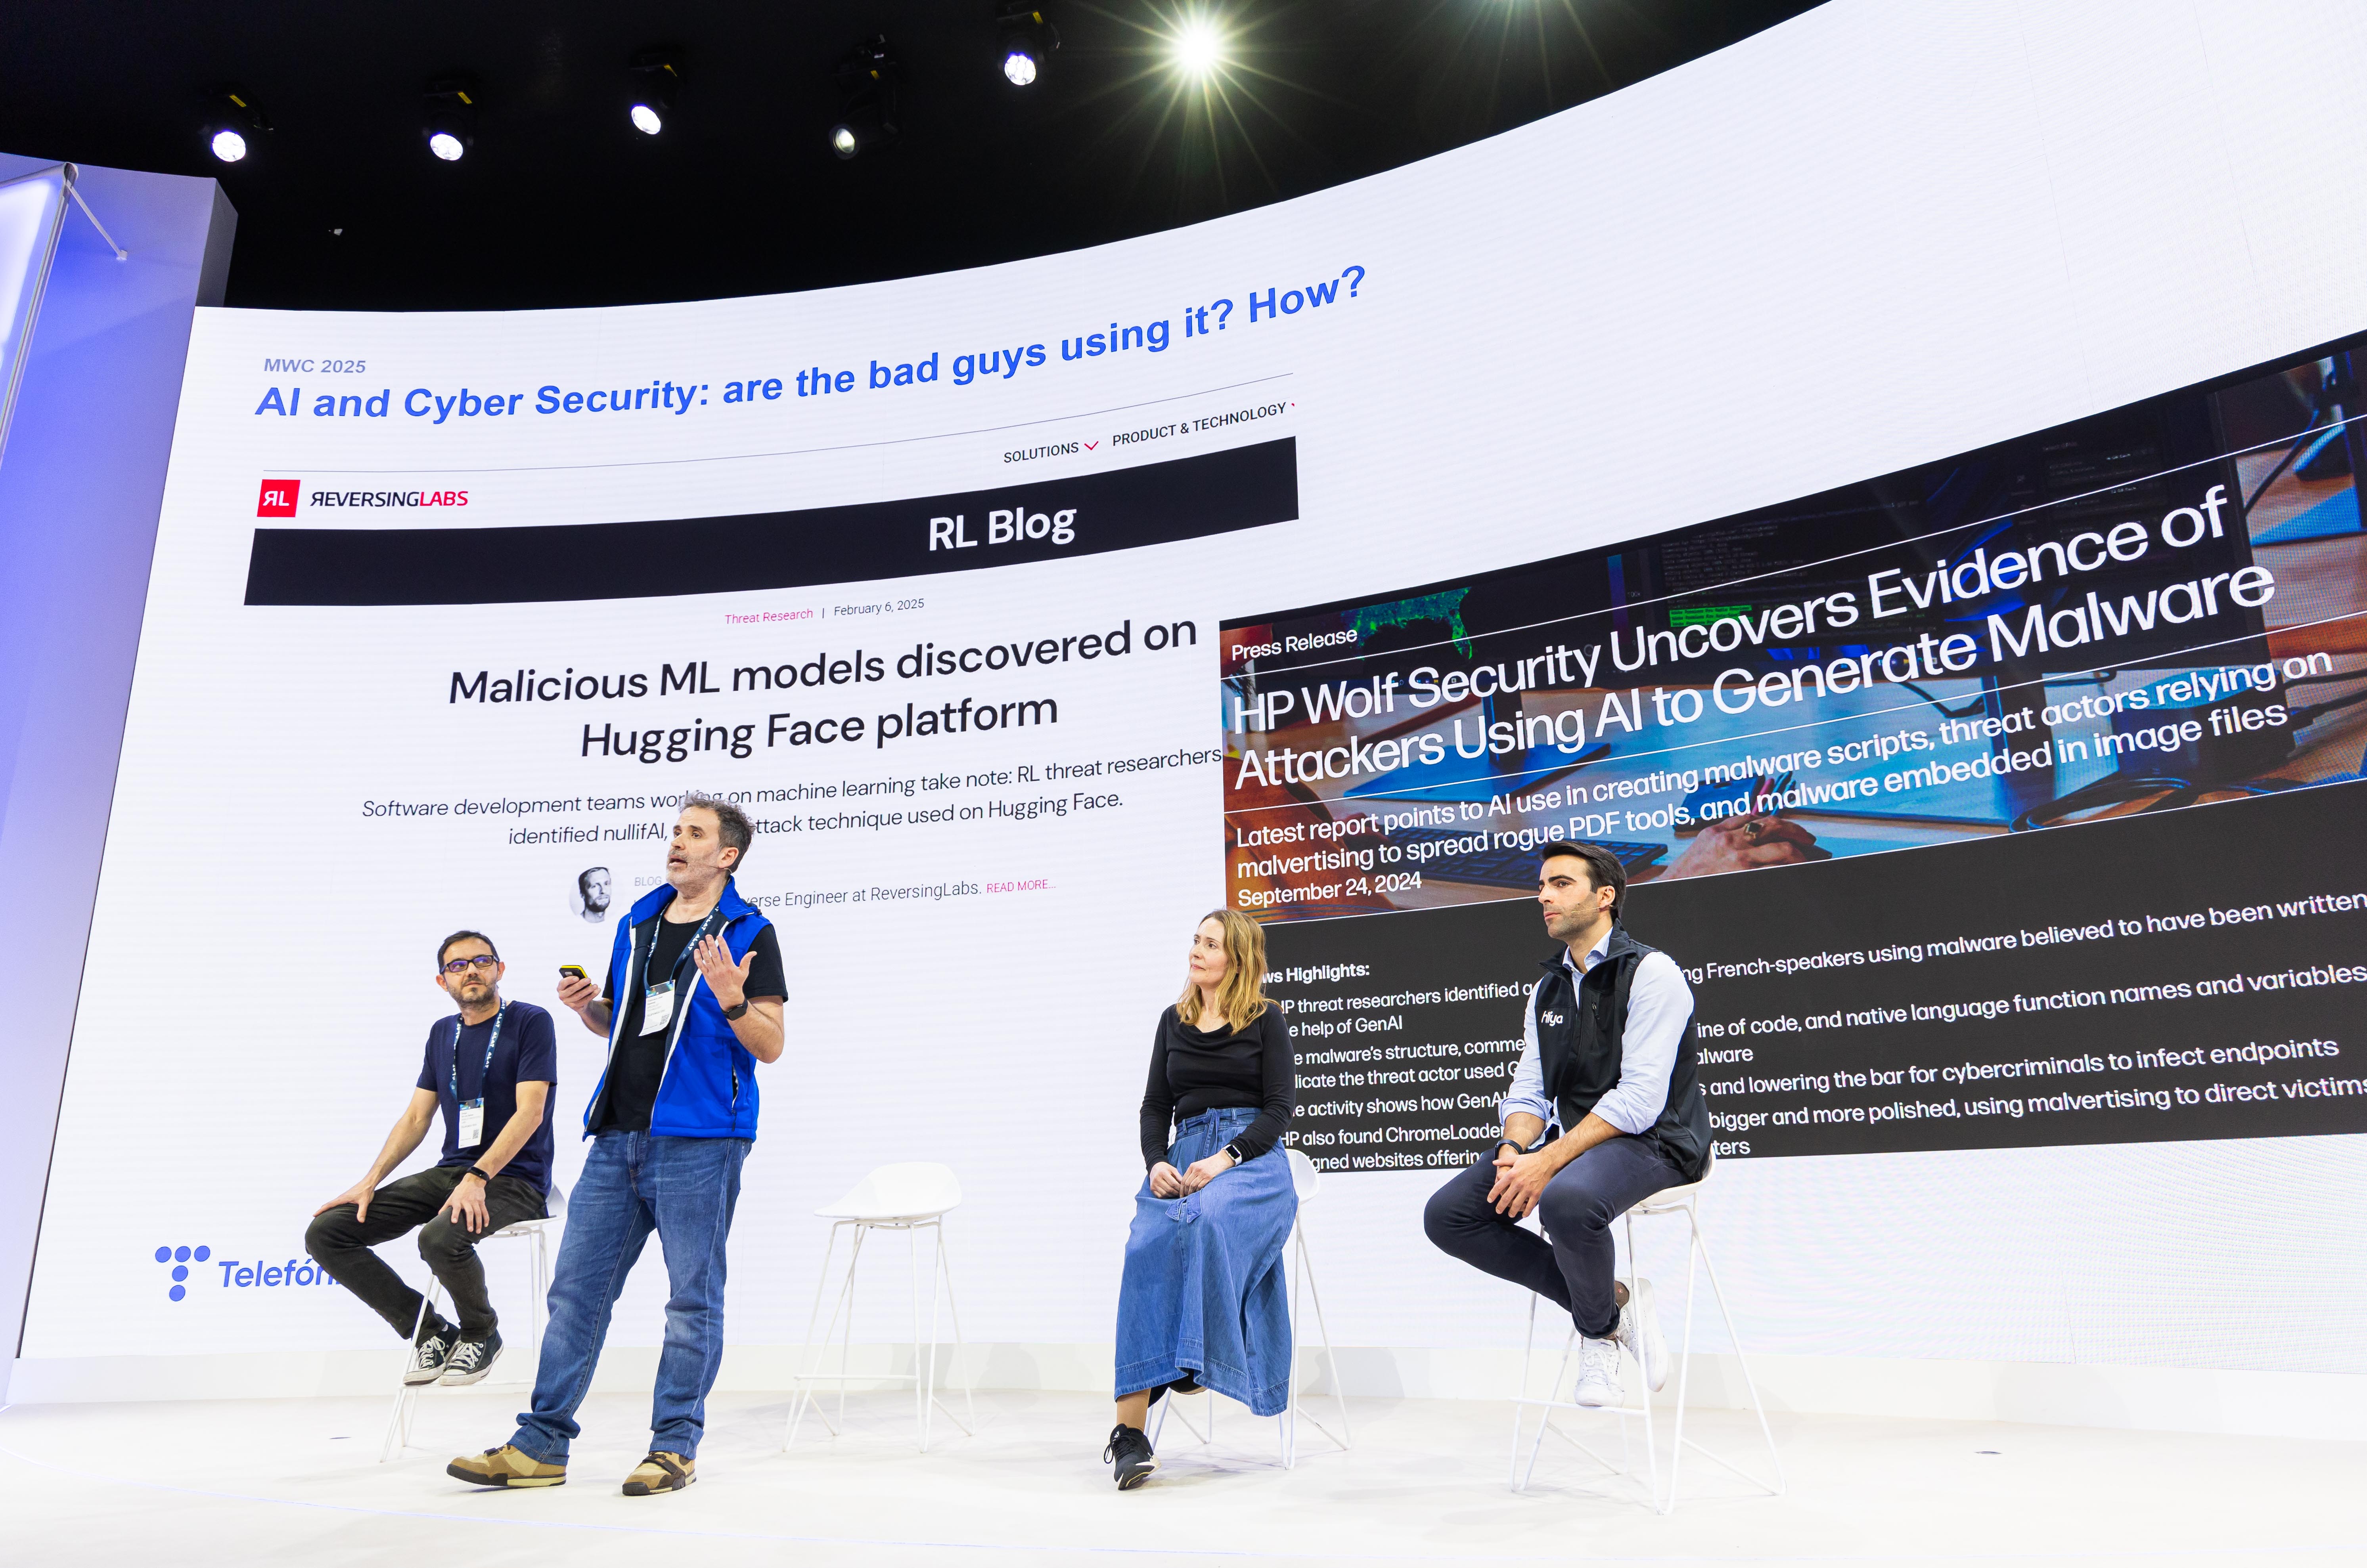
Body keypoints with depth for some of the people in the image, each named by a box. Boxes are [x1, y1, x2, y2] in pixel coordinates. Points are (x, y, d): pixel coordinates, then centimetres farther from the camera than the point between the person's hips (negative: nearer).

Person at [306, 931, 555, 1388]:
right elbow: (416, 1118, 15)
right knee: (325, 1233, -6)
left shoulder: (531, 1023, -7)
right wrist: (370, 1182, 3)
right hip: (449, 1173, 7)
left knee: (440, 1238, -36)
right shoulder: (442, 1033, 14)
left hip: (514, 1180, -7)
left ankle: (481, 1334, -3)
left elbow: (530, 1113, -16)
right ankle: (430, 1332, 5)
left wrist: (478, 1178, -26)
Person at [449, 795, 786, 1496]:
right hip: (618, 1135, 6)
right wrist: (586, 1006, 3)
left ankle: (674, 1445, 14)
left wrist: (732, 1000, -24)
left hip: (698, 1141, -6)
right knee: (576, 1287, 8)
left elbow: (770, 1046, -7)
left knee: (694, 1295, 2)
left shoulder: (748, 933, -3)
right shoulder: (637, 923, 15)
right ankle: (541, 1445, 18)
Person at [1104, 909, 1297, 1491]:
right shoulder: (1174, 1021, 19)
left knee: (1208, 1219, -38)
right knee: (1148, 1245, -29)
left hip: (1252, 1159, -2)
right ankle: (1129, 1427, -30)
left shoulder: (1265, 1019, 6)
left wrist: (1224, 1160, -16)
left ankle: (1195, 1360, -23)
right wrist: (1157, 1164, -4)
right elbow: (1155, 1107, 16)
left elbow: (1279, 1109, -1)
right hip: (1184, 1156, 3)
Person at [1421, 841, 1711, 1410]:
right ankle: (1611, 1302, -3)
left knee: (1566, 1201, -39)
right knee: (1448, 1215, -8)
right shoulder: (1548, 989, 16)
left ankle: (1599, 1327, -6)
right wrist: (1514, 1150, -11)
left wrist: (1549, 1161, -24)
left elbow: (1640, 1099, -18)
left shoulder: (1649, 972, -9)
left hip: (1651, 1143, -8)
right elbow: (1529, 1090, 12)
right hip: (1575, 1144, 8)